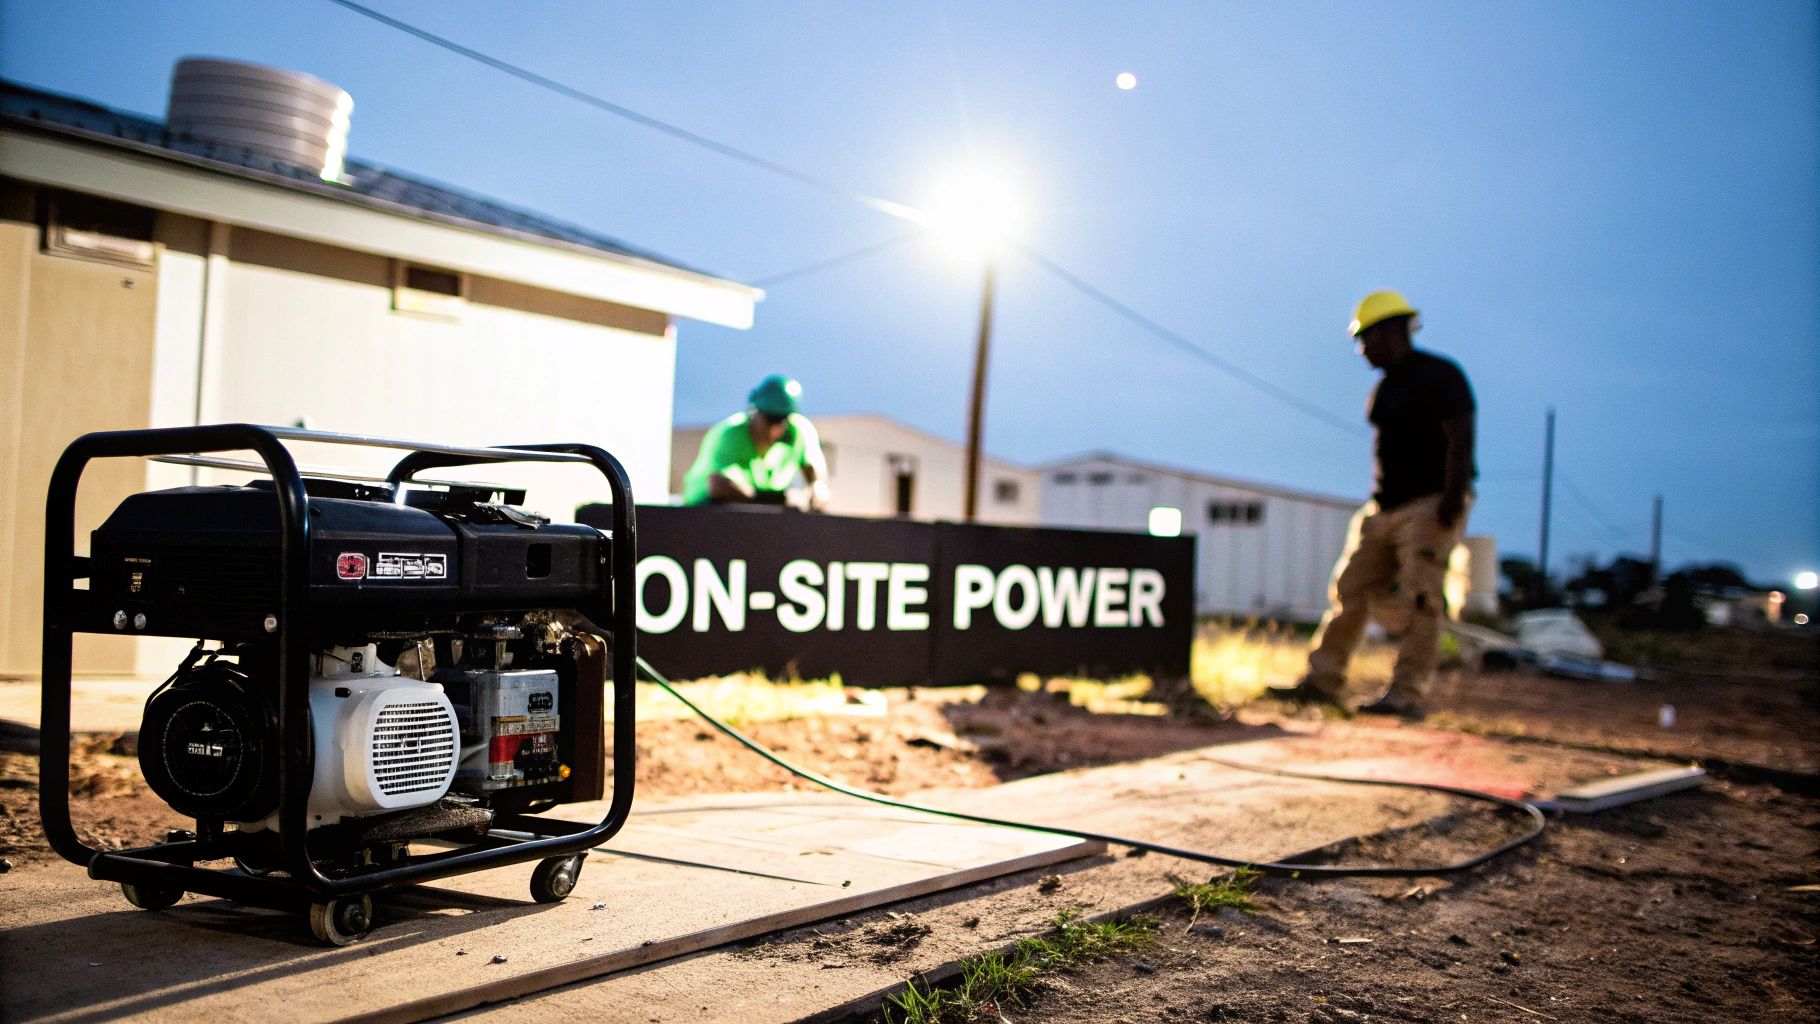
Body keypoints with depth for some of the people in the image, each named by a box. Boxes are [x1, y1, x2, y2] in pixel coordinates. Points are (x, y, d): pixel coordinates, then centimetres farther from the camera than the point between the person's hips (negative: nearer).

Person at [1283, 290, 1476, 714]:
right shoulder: (1386, 386, 18)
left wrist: (1453, 497, -25)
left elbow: (1460, 439, -16)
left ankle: (1407, 692, -5)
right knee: (1349, 589, 5)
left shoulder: (1440, 376, -8)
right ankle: (1323, 680, 9)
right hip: (1384, 507, 9)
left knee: (1419, 601, -9)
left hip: (1429, 506, -8)